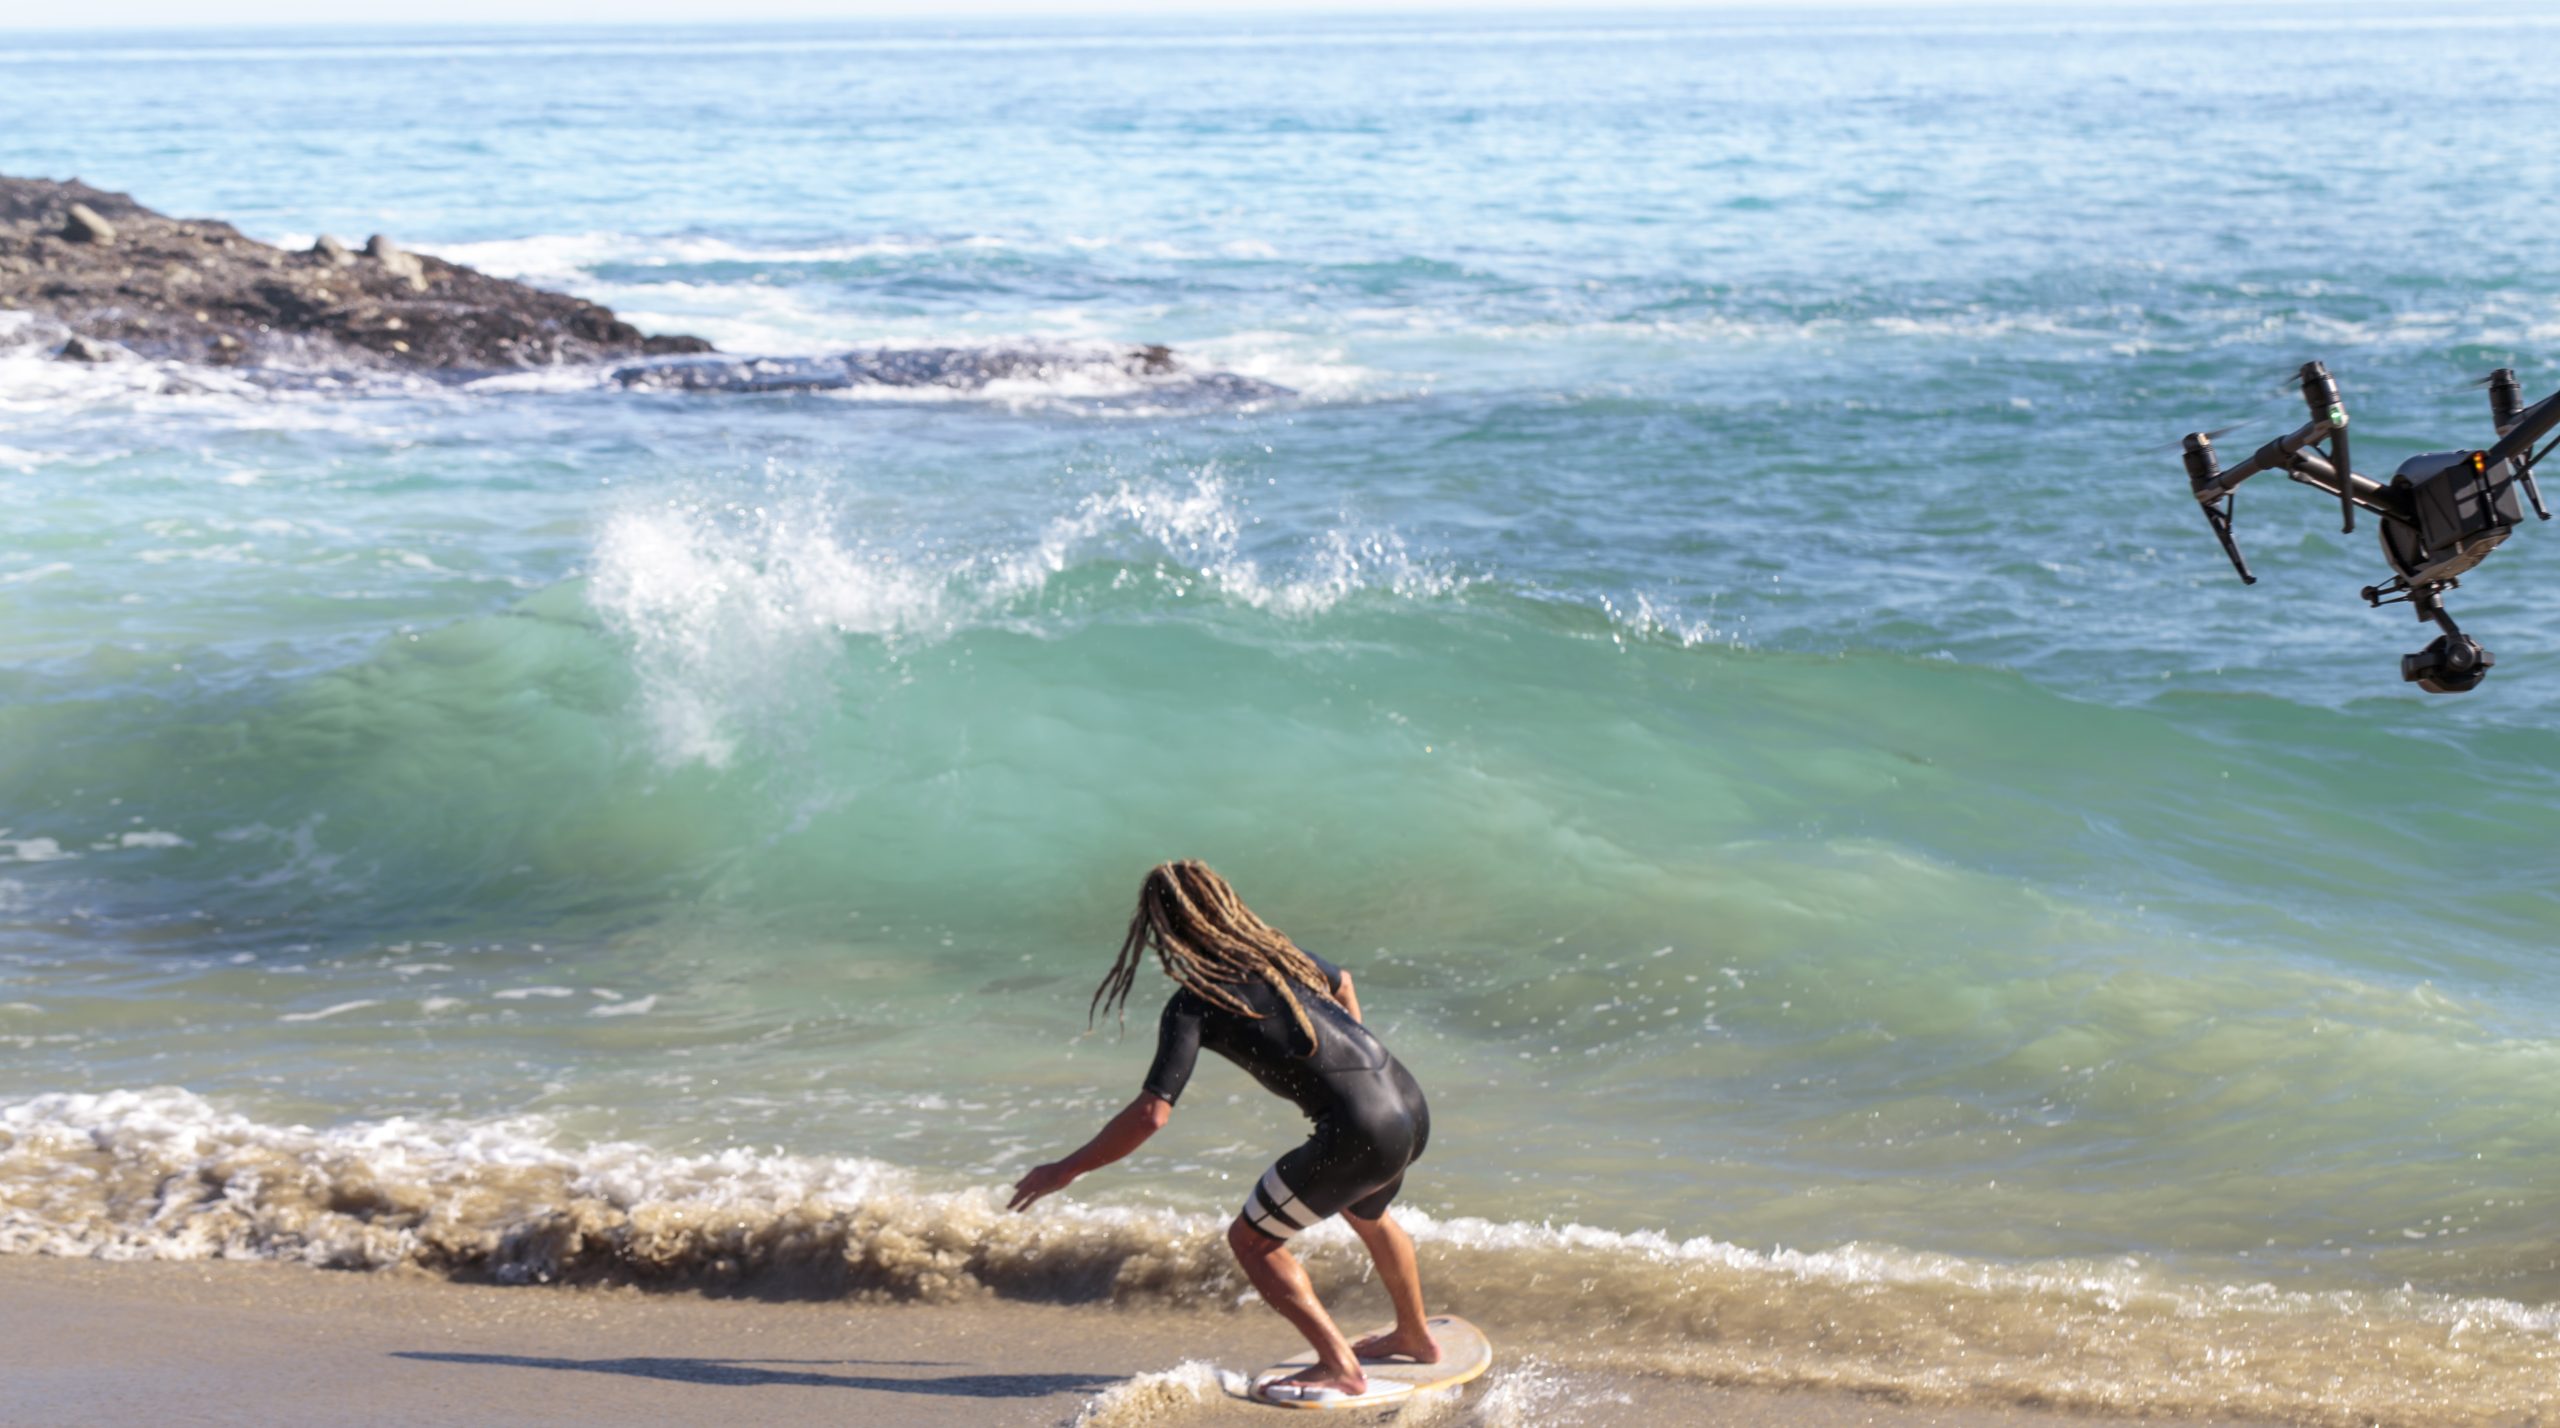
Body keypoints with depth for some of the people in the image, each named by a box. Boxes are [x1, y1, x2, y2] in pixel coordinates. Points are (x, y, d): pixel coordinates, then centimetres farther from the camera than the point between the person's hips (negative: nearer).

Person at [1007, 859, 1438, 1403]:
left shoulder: (1194, 1003, -8)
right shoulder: (1277, 952, 14)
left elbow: (1151, 1114, -16)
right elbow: (1341, 983, 36)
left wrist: (1065, 1171, -7)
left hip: (1360, 1132, -8)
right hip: (1410, 1105, 8)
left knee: (1252, 1240, 7)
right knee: (1366, 1213, 37)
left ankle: (1341, 1368, 1)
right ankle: (1416, 1337, 57)